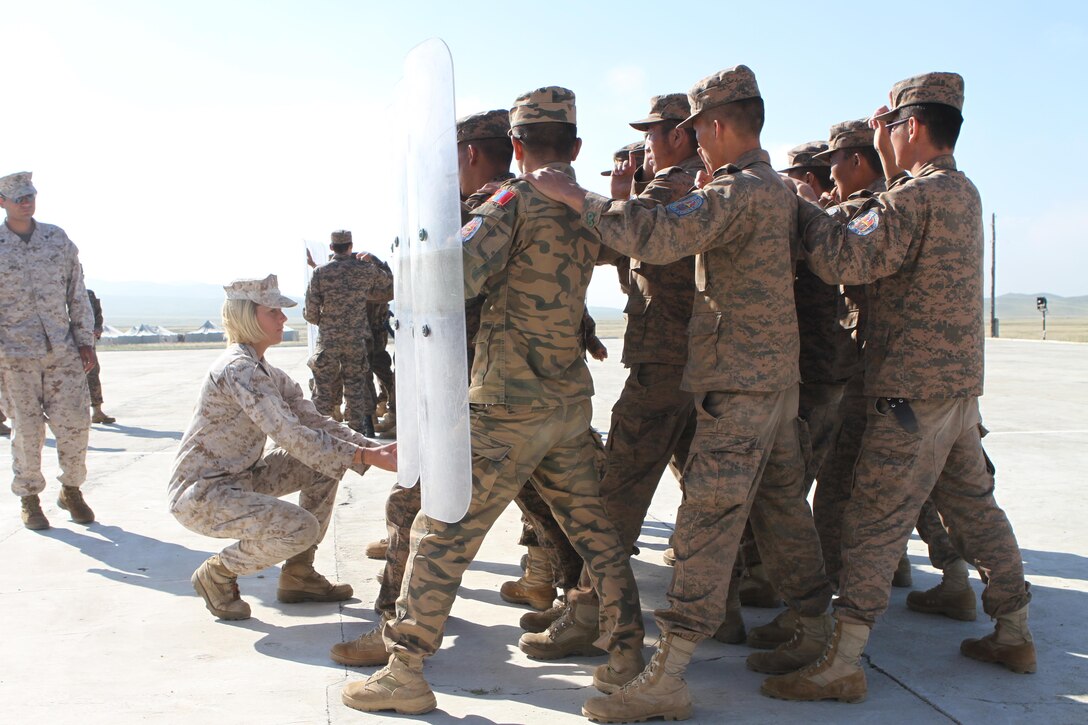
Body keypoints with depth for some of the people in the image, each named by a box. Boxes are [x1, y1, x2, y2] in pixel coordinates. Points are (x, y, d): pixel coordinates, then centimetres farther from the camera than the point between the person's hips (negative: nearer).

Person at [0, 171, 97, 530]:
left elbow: (77, 294, 9)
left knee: (74, 424, -1)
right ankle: (29, 500, 17)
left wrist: (85, 341, 5)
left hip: (63, 351, 2)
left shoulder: (58, 239, 7)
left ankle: (71, 490, 19)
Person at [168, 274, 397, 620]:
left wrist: (374, 449, -8)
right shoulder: (238, 369, -21)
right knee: (301, 528, -27)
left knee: (327, 460, 4)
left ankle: (297, 576, 10)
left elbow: (315, 422, 6)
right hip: (199, 495, -10)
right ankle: (216, 575, 0)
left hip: (240, 479, 10)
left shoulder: (267, 372, 10)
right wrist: (365, 457, -29)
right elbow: (290, 435, -29)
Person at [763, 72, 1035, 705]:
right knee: (975, 507, 19)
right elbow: (897, 233, 21)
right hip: (960, 384, 9)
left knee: (874, 523, -9)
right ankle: (1014, 635, 31)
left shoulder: (915, 196, -16)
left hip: (913, 390, -9)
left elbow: (843, 260, -22)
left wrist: (805, 208, -8)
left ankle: (841, 664, -7)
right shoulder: (963, 192, 13)